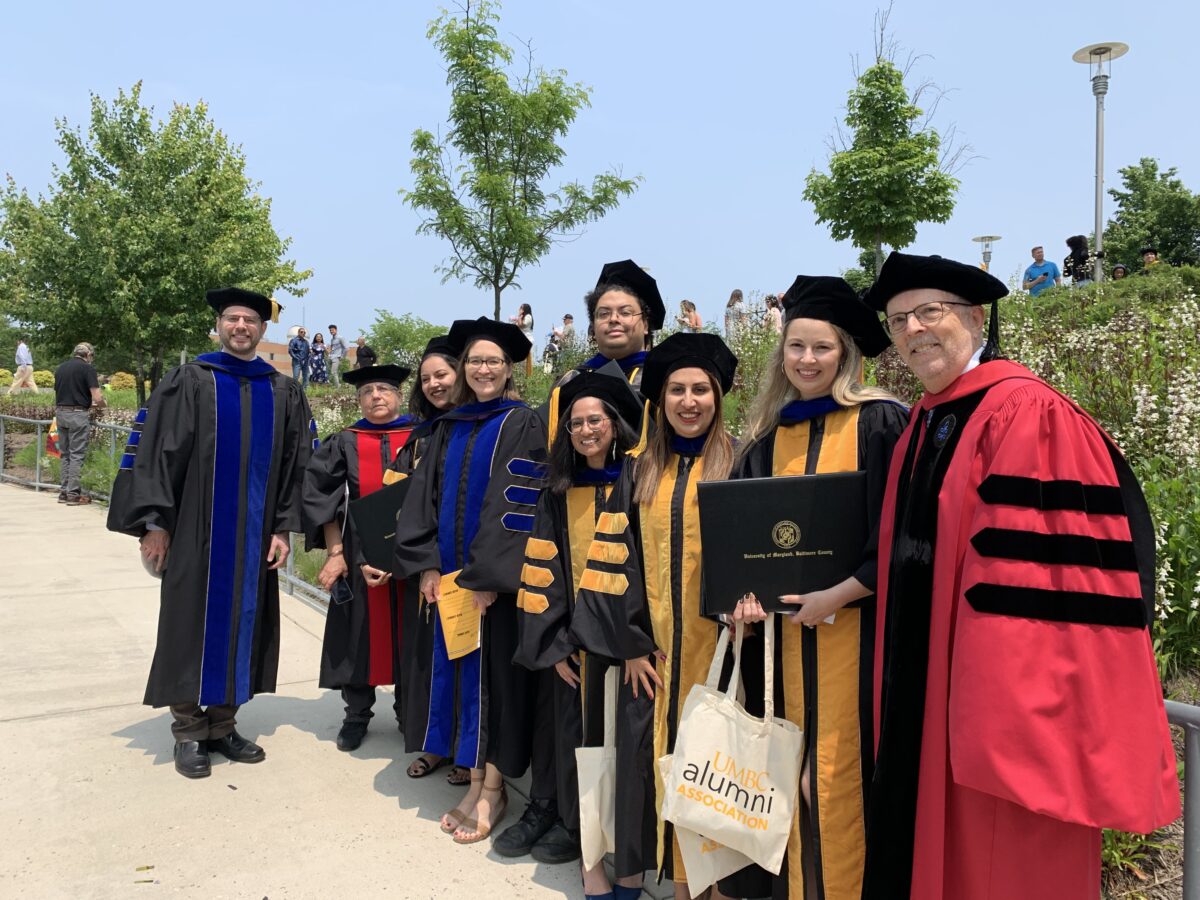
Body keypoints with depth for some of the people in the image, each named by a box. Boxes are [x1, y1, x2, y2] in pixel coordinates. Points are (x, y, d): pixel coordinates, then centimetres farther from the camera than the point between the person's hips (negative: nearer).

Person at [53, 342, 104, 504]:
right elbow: (97, 398, -13)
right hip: (78, 415, -7)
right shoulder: (87, 368, -7)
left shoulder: (61, 368, 13)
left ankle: (64, 491, 18)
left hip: (61, 413, 7)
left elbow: (57, 394, 19)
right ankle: (73, 494, -2)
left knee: (65, 455, 14)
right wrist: (100, 404, 9)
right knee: (77, 455, -2)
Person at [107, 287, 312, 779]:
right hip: (195, 533, -3)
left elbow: (296, 464, 7)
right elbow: (154, 451, -4)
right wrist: (153, 521, -10)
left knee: (241, 625, 8)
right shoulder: (189, 381, 0)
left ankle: (223, 724, 22)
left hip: (254, 536, 3)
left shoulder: (284, 393, 8)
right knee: (193, 626, 4)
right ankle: (188, 732, 17)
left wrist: (283, 528, 1)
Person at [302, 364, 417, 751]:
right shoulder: (343, 444, 4)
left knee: (406, 632, 8)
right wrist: (335, 552, -9)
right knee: (360, 632, 6)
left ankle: (408, 712, 22)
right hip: (358, 554, 0)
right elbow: (322, 500, 0)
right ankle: (356, 716, 19)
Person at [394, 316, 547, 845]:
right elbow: (425, 496, 9)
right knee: (459, 671, 9)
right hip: (449, 577, 6)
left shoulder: (523, 425, -4)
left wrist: (488, 575, -18)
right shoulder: (449, 428, 13)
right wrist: (427, 565, -2)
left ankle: (493, 790, 12)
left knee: (492, 672, 0)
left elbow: (518, 505, -13)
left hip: (497, 580, -6)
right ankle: (476, 781, 20)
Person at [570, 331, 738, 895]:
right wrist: (631, 642, -3)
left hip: (717, 638, -3)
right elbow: (620, 556, 4)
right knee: (667, 757, 8)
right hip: (656, 645, 3)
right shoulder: (641, 473, 8)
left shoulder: (739, 464, -1)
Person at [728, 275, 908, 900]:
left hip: (855, 621, -5)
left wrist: (841, 593, -16)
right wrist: (745, 590, -6)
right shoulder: (767, 434, 9)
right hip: (785, 621, 5)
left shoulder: (880, 423, -6)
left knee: (841, 768, 1)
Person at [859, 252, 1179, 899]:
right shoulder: (921, 425, 11)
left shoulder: (1028, 414, -15)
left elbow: (1052, 566, -21)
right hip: (923, 686, 8)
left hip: (1005, 693, -8)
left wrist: (1017, 706, -23)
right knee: (930, 848, 19)